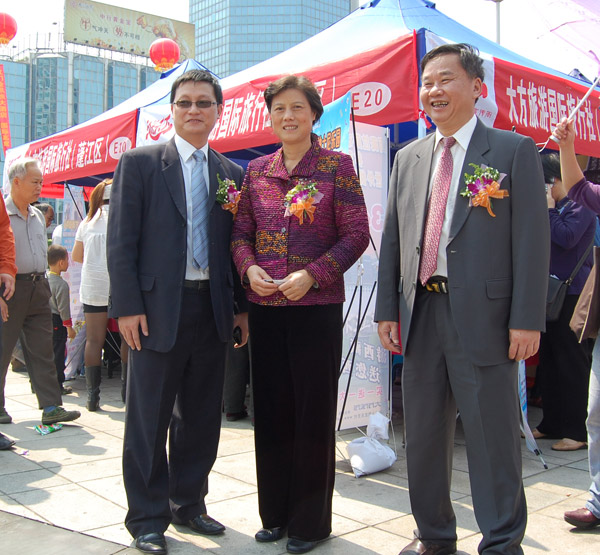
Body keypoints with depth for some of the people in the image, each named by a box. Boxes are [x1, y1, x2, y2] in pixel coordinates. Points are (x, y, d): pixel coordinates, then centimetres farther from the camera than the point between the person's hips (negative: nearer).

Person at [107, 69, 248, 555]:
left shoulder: (231, 174, 11)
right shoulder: (139, 162, 0)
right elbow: (121, 239, -5)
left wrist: (242, 305, 5)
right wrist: (127, 305, -12)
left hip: (212, 308, 4)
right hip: (157, 308, -4)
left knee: (202, 416, 13)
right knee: (149, 419, 5)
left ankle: (189, 503, 30)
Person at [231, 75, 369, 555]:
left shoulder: (337, 166, 0)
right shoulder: (257, 171, 11)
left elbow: (356, 234, -4)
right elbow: (241, 231, 13)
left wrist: (312, 274, -16)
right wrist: (249, 267, -7)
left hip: (316, 306, -4)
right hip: (265, 307, 4)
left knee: (314, 410, 3)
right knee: (271, 408, 11)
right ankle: (276, 513, 27)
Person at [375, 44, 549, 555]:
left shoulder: (514, 151, -1)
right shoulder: (408, 158, 13)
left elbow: (532, 239, -6)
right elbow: (392, 238, 13)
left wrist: (527, 319, -12)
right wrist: (387, 309, 7)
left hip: (483, 316, -5)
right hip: (420, 314, 5)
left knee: (493, 438, 3)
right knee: (423, 435, 14)